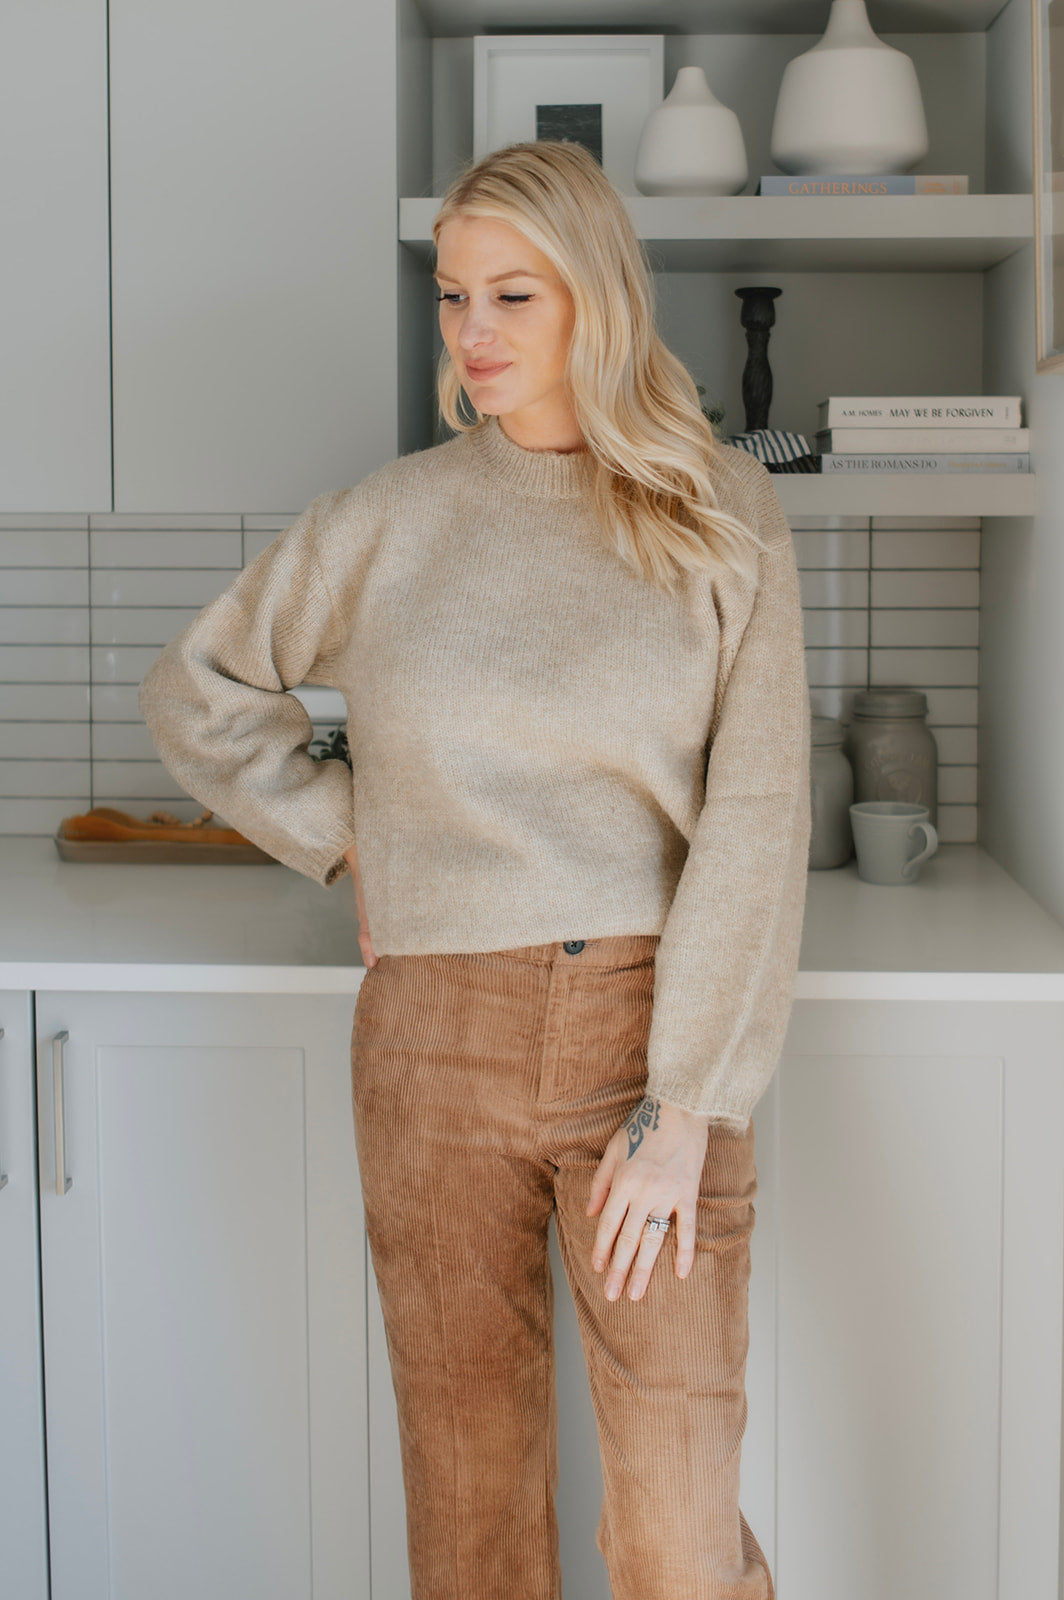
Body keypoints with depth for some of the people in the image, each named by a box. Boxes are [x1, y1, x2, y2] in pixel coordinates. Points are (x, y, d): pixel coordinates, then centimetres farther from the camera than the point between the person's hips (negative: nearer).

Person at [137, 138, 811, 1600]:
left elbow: (755, 812, -6)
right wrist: (347, 842, 5)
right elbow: (194, 693, 18)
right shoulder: (389, 520, 4)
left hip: (650, 1026, -2)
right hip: (438, 1038, 2)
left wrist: (686, 1106, -11)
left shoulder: (724, 512, 0)